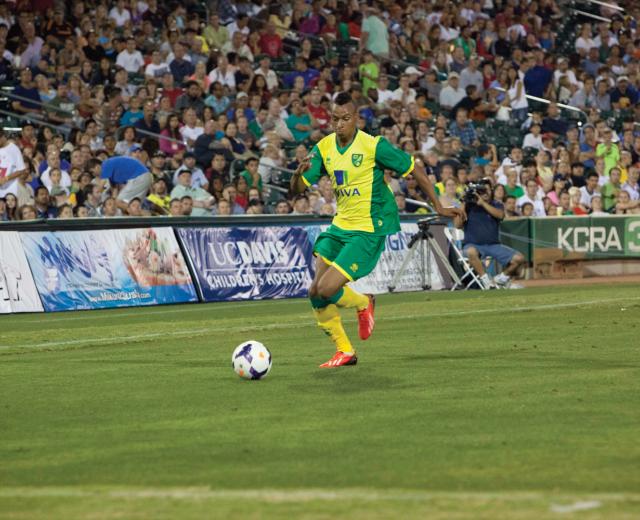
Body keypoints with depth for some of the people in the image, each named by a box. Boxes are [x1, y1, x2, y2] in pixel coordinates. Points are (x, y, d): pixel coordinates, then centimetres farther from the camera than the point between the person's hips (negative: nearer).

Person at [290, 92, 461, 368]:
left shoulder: (374, 146, -15)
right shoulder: (324, 147, 2)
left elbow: (415, 169, -6)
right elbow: (297, 188, 1)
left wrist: (439, 206, -3)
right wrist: (299, 173, -23)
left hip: (368, 230, -7)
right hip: (340, 226, 7)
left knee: (327, 289, -18)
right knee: (315, 293, 0)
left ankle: (364, 304, 16)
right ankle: (345, 352, 17)